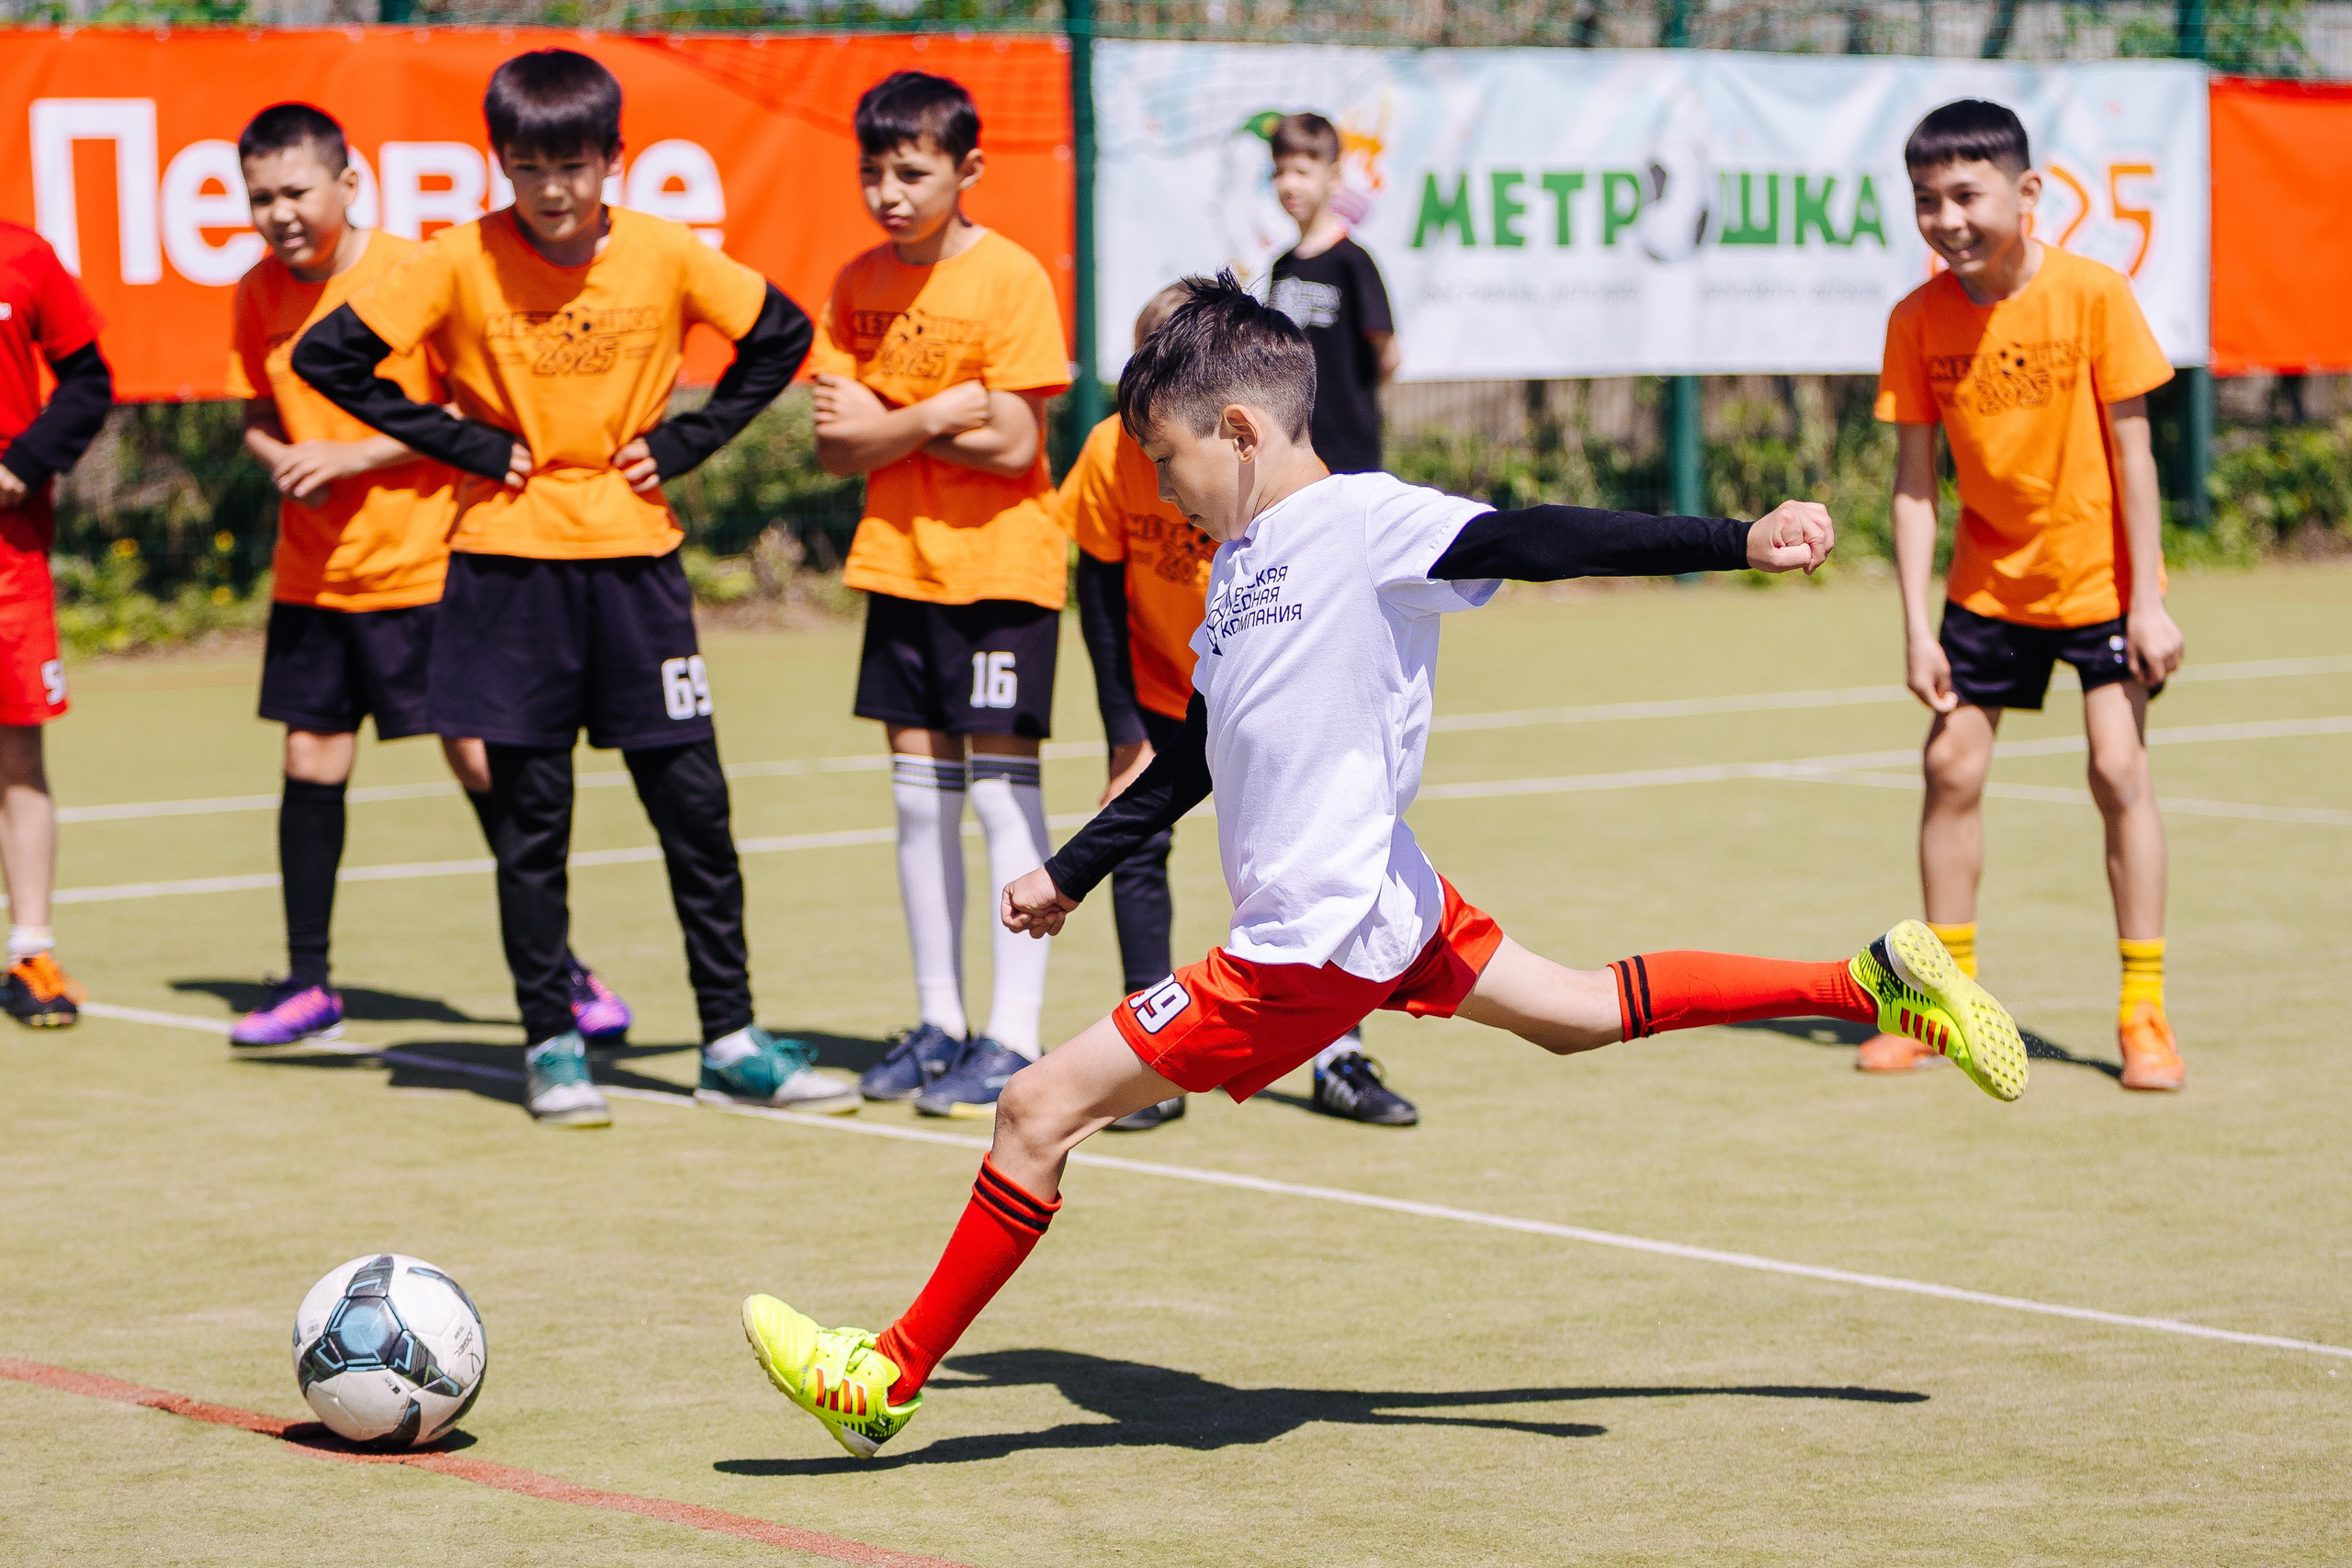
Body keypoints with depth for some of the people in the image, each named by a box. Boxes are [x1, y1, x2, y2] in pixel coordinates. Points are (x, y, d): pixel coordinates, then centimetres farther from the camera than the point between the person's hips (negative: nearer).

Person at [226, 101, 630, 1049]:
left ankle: (560, 970, 8)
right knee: (310, 765, 5)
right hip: (310, 573, 5)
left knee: (483, 761, -2)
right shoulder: (259, 294, 3)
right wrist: (281, 459, -9)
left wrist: (353, 455, -18)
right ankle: (307, 983, 14)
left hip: (423, 566, -4)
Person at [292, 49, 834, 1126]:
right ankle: (552, 1047, 14)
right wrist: (466, 446, -7)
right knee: (530, 819, 3)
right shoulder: (463, 261, -7)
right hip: (510, 563, -1)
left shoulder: (665, 255, -3)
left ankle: (731, 1044, 11)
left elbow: (781, 335, 11)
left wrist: (686, 441, 1)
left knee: (692, 803, 2)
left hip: (633, 559, 1)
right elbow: (328, 357, -6)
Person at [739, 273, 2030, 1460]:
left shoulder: (1364, 523, -15)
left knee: (1036, 1111, -5)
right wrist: (1069, 874, 30)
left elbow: (1539, 542, -25)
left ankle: (887, 1380, 6)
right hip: (1382, 910, 10)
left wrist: (1737, 542, -36)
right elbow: (1195, 757, 24)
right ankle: (1878, 984, 24)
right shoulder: (1239, 564, 13)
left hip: (1311, 947, -10)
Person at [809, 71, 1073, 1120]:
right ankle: (938, 1024, 17)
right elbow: (835, 449, 2)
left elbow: (1013, 445, -17)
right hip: (898, 563, 6)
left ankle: (1014, 1039, -3)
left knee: (1002, 791, -6)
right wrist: (931, 420, -15)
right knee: (919, 796, 9)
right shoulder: (860, 285, 5)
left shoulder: (1008, 277, -11)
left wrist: (886, 425, -11)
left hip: (1000, 567, -6)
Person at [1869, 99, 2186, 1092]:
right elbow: (1915, 478, -5)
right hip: (1988, 579, 4)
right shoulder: (1919, 319, -10)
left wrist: (2147, 601, -15)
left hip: (2097, 574, -3)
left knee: (2118, 766, -11)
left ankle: (2144, 1015, -4)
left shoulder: (2090, 295, -18)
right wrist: (1916, 623, -10)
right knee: (1951, 765, 3)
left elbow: (2131, 450, -14)